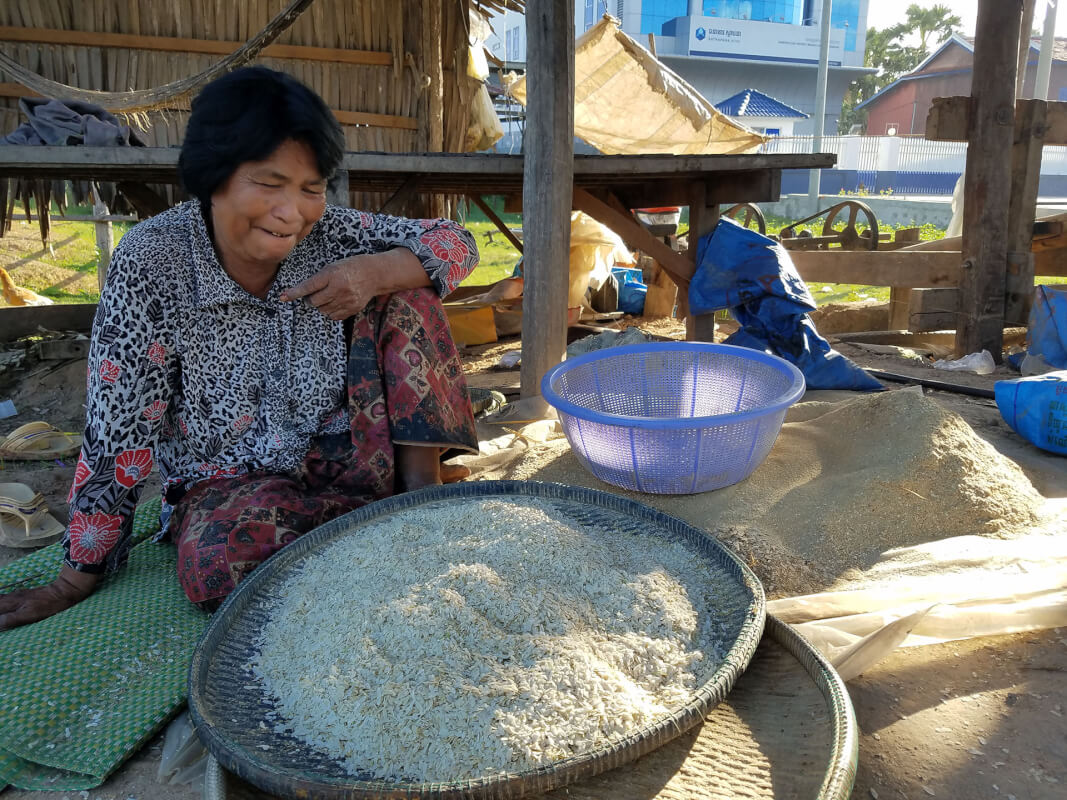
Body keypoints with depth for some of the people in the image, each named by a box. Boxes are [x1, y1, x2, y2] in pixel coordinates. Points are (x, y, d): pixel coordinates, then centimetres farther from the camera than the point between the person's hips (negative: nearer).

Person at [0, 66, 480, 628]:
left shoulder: (331, 235, -10)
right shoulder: (152, 261, -18)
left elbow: (456, 244, -4)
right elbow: (118, 426, -13)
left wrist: (376, 272, -26)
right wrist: (77, 579, -7)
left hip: (337, 453, 3)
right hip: (227, 484, -2)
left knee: (406, 298, -11)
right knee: (223, 561, -36)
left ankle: (420, 487, -9)